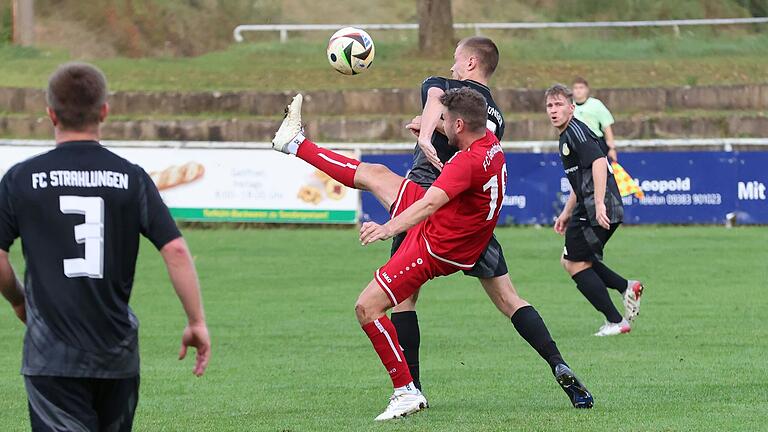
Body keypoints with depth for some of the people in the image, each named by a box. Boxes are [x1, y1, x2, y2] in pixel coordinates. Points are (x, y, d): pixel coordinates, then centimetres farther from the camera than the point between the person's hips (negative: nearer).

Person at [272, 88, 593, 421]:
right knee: (374, 175, 19)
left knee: (367, 308, -11)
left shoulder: (468, 162, -33)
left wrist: (389, 228, -55)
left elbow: (429, 203, -46)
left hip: (434, 250, -10)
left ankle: (406, 393, -3)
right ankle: (295, 143, 35)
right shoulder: (491, 143, -4)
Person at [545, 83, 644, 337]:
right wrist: (567, 213, 31)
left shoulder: (576, 131, -12)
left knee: (576, 264, -5)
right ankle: (626, 287, 13)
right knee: (569, 261, 14)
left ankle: (616, 322, -1)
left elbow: (598, 162, -26)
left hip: (600, 211, -10)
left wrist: (599, 204, -32)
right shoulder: (566, 136, 20)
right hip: (586, 210, 10)